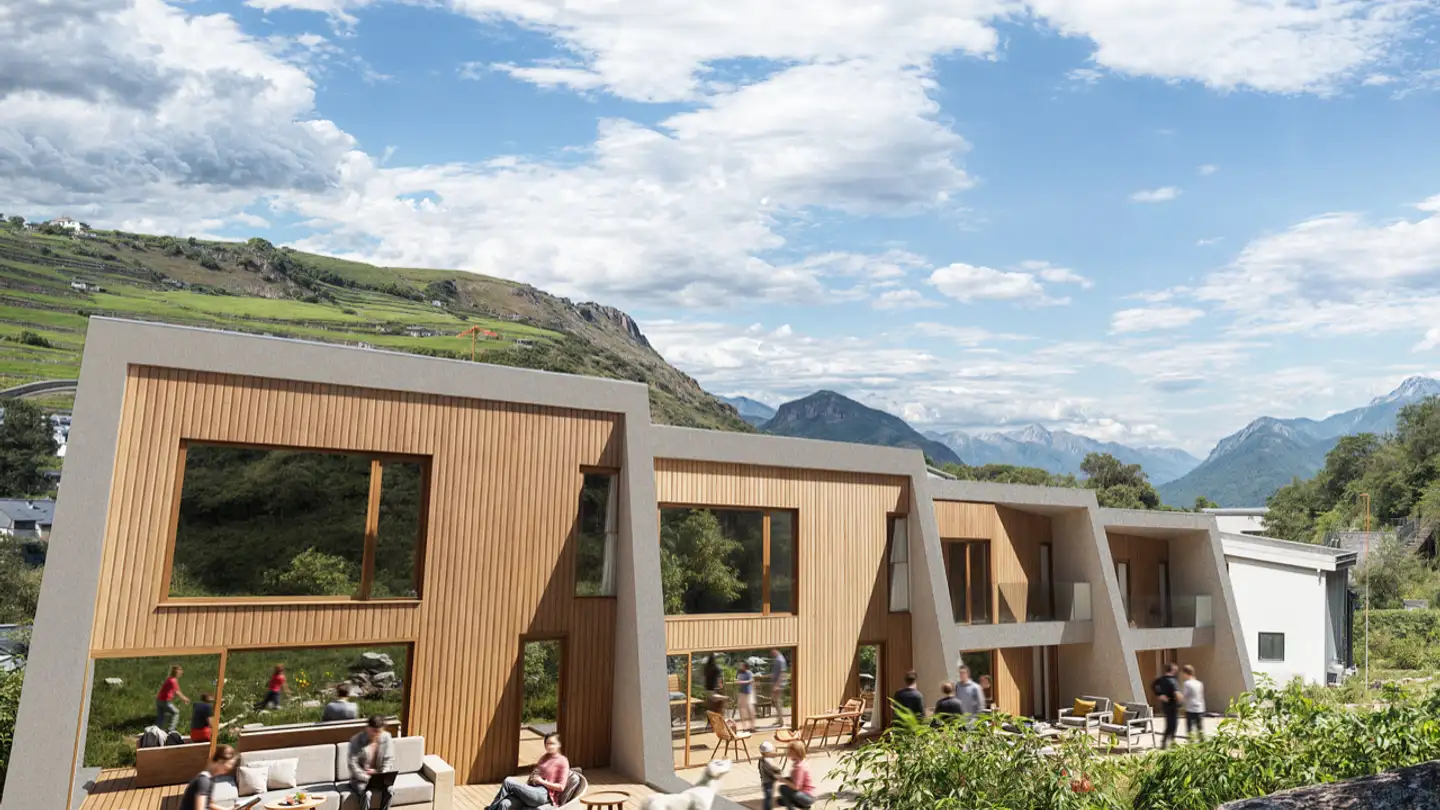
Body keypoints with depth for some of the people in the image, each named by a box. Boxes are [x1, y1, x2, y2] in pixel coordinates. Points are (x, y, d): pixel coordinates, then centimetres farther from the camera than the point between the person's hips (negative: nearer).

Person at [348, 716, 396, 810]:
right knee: (367, 794, -34)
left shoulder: (386, 737, -4)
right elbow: (353, 765, -16)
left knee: (389, 790, -28)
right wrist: (368, 779, -22)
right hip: (360, 778, -3)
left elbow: (389, 760, -1)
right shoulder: (356, 740, -14)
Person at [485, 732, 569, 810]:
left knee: (508, 781, -19)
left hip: (543, 795, -7)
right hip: (532, 791, 7)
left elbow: (561, 787, -6)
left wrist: (542, 781, -9)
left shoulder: (562, 761, -1)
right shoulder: (544, 758, 22)